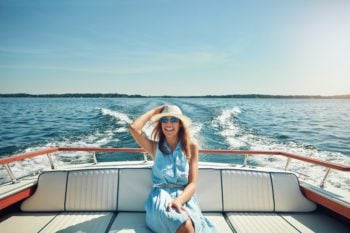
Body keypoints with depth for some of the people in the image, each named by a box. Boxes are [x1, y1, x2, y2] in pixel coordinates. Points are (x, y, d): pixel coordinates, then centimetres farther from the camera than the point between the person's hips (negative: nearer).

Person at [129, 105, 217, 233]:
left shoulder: (191, 147, 5)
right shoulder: (155, 146, 8)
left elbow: (192, 184, -1)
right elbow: (134, 128, -10)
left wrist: (178, 200, -22)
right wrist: (154, 111, 2)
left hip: (184, 197, 1)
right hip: (161, 197, -1)